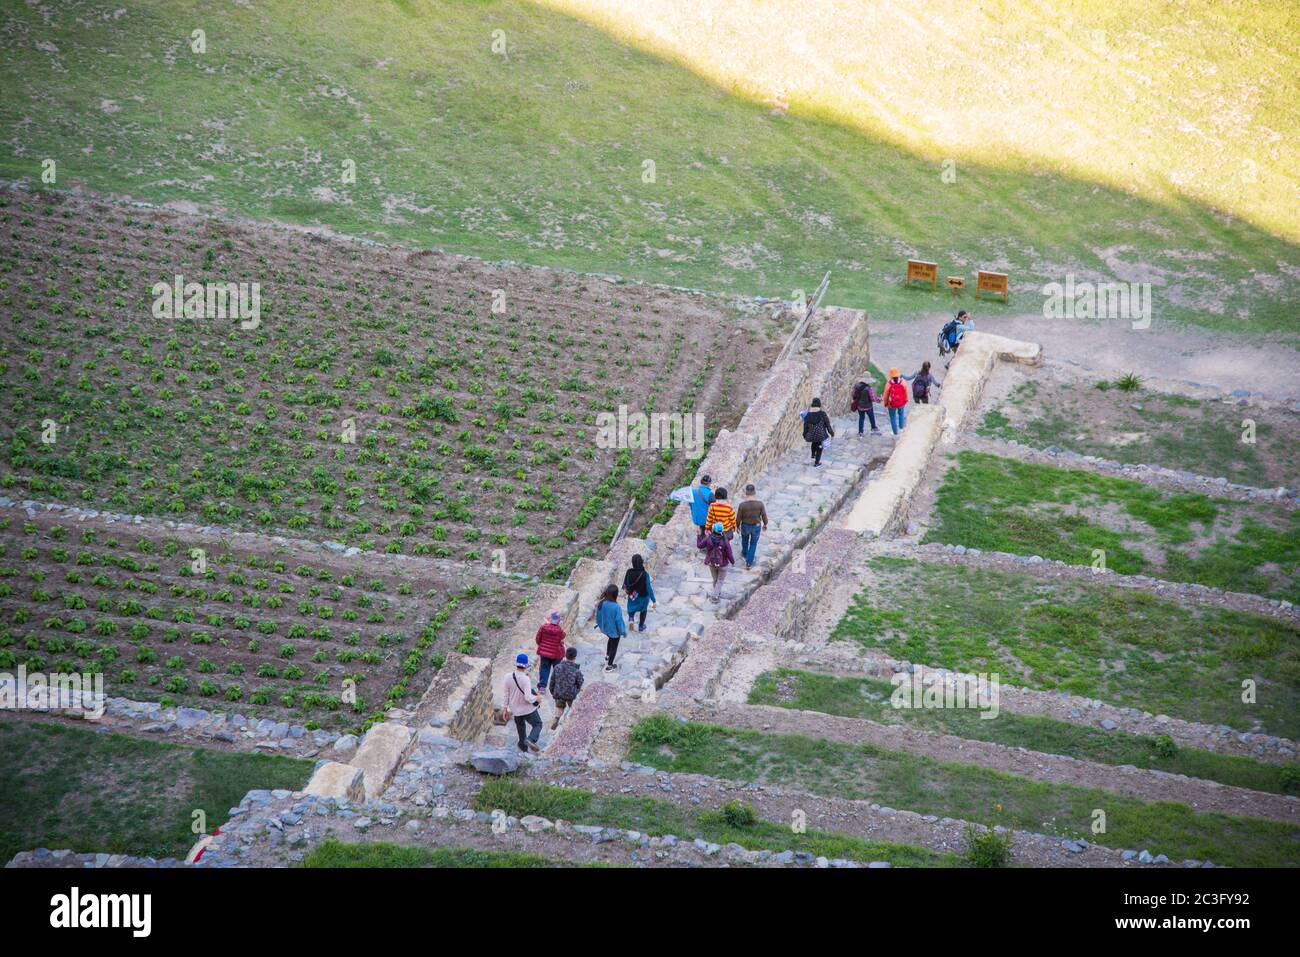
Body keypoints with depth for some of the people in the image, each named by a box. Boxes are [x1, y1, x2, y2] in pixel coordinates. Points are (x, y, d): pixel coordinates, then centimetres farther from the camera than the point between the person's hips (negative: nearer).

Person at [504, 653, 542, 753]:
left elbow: (506, 694, -3)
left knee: (520, 725, 29)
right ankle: (531, 739, -12)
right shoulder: (526, 679, -28)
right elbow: (528, 697, -31)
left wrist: (506, 709, 8)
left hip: (516, 709, 5)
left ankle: (523, 746, 41)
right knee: (537, 725, 15)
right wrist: (536, 698, -9)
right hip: (528, 709, -5)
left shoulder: (508, 677, -12)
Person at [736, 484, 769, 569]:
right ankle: (749, 563, 30)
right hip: (756, 527, 0)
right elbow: (764, 516, -11)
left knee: (745, 540, 33)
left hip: (745, 526, 0)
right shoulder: (760, 504, -25)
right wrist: (765, 524, 9)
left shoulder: (742, 505, -27)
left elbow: (738, 518, -15)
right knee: (753, 544, 23)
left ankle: (744, 554, 58)